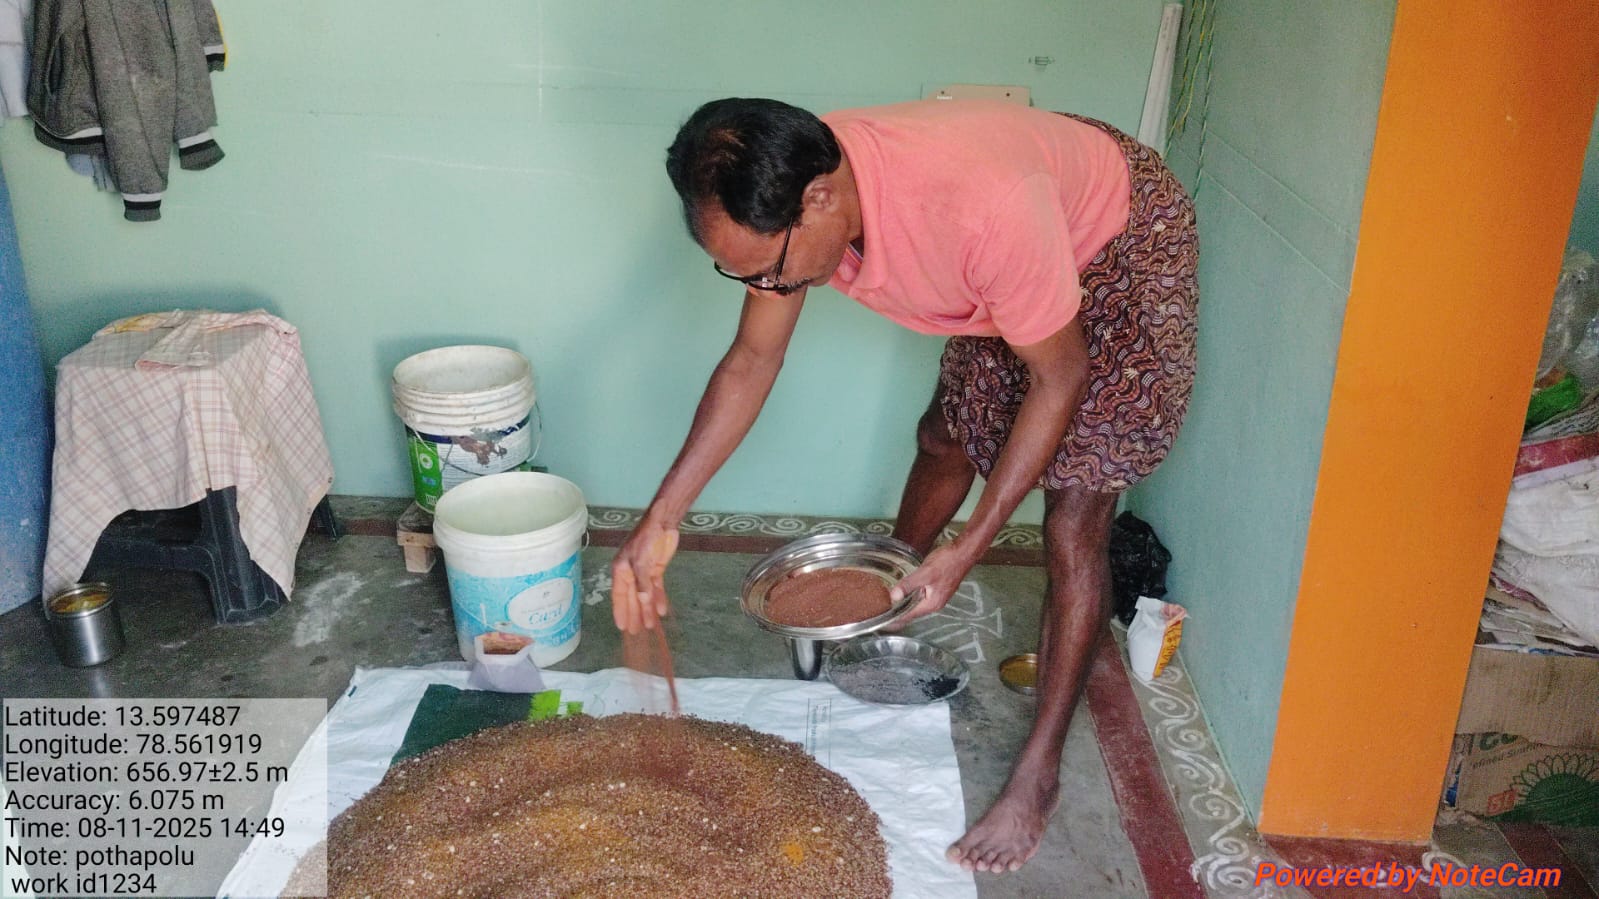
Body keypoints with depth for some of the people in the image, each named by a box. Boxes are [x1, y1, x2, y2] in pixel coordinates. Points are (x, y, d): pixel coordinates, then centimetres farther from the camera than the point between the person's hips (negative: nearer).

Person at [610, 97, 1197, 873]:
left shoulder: (983, 206, -44)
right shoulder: (786, 197, -23)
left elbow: (1059, 377, -29)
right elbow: (752, 359, -11)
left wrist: (970, 547, -28)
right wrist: (661, 519, -15)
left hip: (1126, 247, -6)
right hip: (1007, 276, 7)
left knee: (1072, 523, -10)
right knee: (946, 437, 20)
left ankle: (1038, 773, 5)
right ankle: (885, 607, 47)